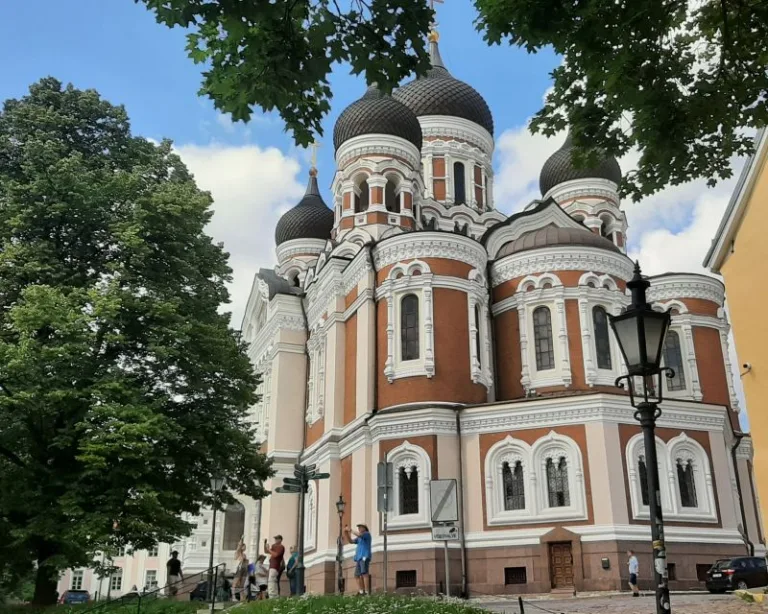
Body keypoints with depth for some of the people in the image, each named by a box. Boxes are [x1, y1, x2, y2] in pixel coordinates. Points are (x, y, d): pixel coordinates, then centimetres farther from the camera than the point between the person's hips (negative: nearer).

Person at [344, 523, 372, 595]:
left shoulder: (367, 534, 3)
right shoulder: (359, 538, 26)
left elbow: (359, 534, -15)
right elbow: (351, 541, 23)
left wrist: (350, 530, -8)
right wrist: (346, 533, 10)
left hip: (365, 557, -9)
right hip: (359, 558, 9)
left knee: (364, 574, -17)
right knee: (357, 575, 4)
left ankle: (367, 592, -23)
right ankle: (361, 591, 7)